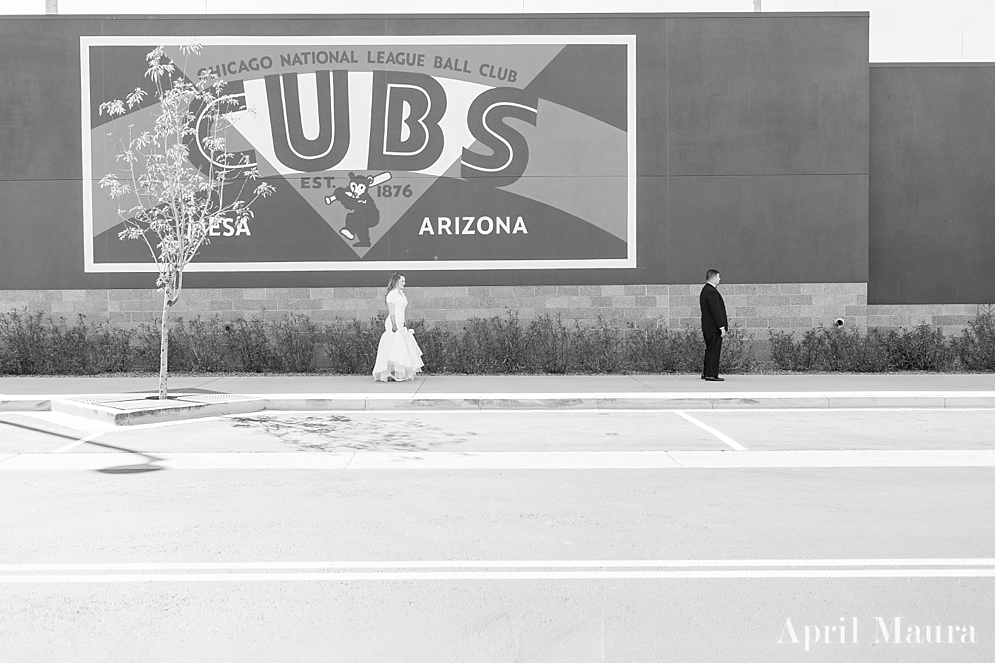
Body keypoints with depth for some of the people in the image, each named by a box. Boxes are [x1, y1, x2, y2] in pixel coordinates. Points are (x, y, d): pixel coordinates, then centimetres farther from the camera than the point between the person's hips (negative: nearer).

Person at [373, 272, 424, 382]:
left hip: (400, 324, 10)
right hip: (393, 324, -10)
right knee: (394, 348, -9)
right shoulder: (392, 294, -12)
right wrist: (394, 325, -22)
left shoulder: (401, 294, 16)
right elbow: (391, 312, -17)